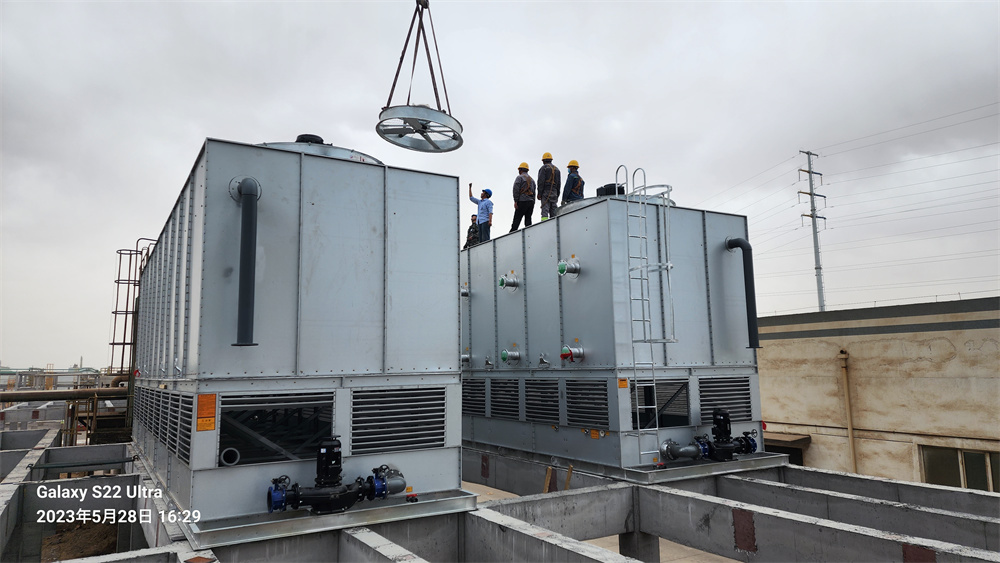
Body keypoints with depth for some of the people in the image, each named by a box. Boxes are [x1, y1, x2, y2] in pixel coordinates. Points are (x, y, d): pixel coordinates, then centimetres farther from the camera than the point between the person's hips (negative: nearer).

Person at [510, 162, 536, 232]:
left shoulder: (519, 177, 0)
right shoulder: (532, 179, 21)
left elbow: (516, 189, -11)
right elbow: (534, 192, 19)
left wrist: (515, 201, -12)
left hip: (522, 201, -6)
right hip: (531, 201, 6)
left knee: (516, 220, -9)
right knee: (528, 219, 4)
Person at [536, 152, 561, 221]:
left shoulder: (543, 168, 0)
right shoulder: (556, 169, 19)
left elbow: (541, 181, -9)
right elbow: (559, 183, 18)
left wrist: (539, 193, -9)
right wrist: (557, 195, 20)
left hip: (545, 192, -6)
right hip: (554, 193, 6)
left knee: (545, 210, -15)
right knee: (553, 211, 6)